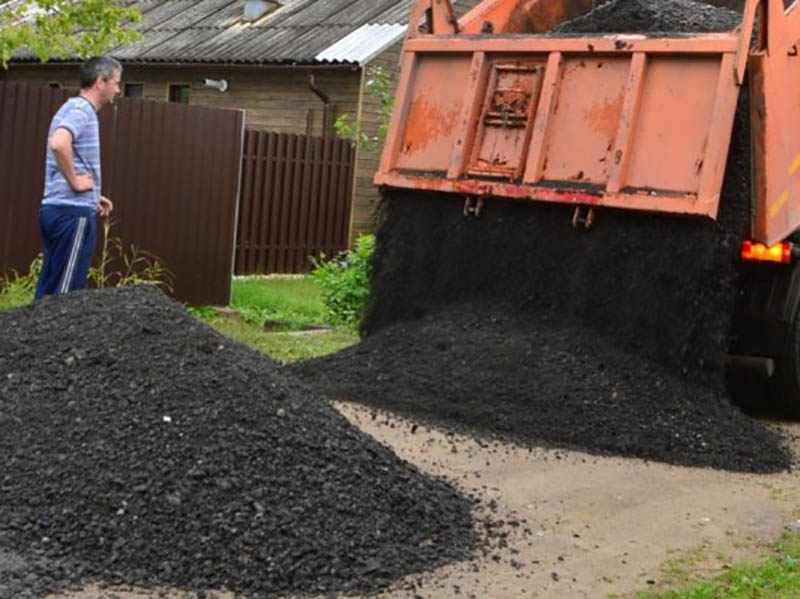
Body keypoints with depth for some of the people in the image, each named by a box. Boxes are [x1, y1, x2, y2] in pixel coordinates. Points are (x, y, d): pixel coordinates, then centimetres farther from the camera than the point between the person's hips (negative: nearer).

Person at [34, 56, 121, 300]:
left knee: (50, 289, 11)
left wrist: (92, 197, 18)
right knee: (65, 293, -5)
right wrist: (75, 182, -20)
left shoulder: (75, 108, 18)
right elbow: (59, 143, -33)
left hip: (58, 208, 10)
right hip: (73, 212, -10)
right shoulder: (81, 109, -13)